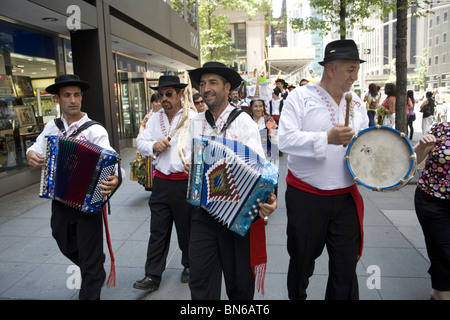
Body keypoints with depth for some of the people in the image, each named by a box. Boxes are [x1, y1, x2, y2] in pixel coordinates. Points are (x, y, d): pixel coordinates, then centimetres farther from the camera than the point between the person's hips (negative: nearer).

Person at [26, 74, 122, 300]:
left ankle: (90, 294, 24)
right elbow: (37, 149, 14)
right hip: (59, 202, 6)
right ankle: (97, 274, 52)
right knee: (67, 247, 25)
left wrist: (114, 180, -47)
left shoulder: (95, 130, -14)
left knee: (90, 259, 4)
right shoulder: (52, 127, 4)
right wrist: (31, 154, -11)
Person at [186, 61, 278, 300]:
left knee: (239, 276, 13)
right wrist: (189, 166, -6)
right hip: (203, 210, 4)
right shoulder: (196, 122, 8)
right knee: (200, 278, 7)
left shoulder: (243, 121, -6)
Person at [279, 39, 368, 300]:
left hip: (346, 198, 4)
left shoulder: (357, 102, 9)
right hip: (306, 197, -3)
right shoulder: (300, 97, -7)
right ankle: (296, 296, 42)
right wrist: (328, 138, -27)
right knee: (302, 261, 16)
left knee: (346, 266, 11)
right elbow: (286, 140, -20)